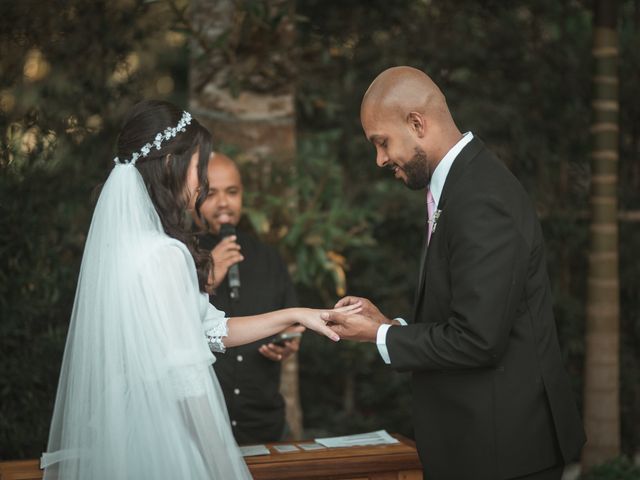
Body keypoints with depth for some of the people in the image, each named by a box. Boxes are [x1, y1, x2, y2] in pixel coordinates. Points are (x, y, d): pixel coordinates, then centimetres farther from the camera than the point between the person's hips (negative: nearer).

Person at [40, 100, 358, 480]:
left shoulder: (122, 244, 9)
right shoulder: (164, 254, -19)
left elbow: (211, 330, 13)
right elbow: (185, 383, -21)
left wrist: (294, 316, 15)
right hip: (163, 448, -9)